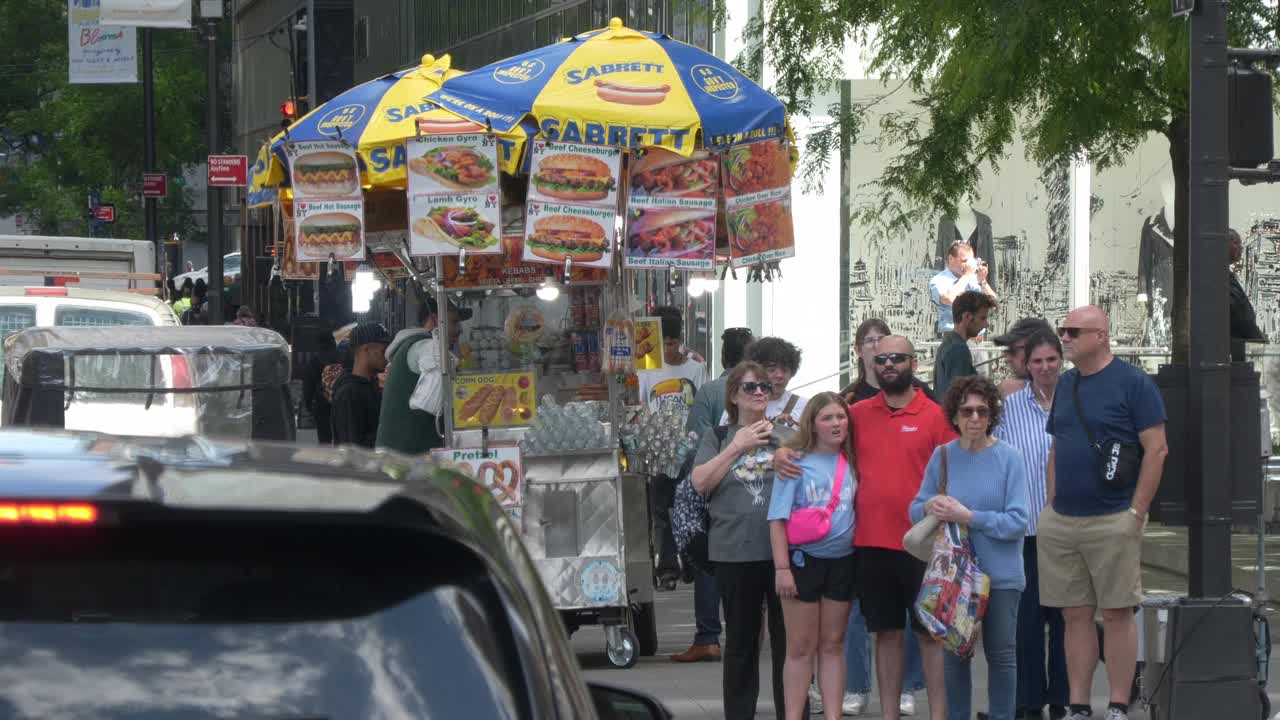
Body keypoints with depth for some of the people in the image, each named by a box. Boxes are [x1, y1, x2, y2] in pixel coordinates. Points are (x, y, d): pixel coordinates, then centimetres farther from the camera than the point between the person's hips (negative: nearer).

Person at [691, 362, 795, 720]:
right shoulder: (718, 439, 10)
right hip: (735, 553, 0)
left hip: (783, 551, 0)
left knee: (788, 640, 1)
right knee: (740, 641, 6)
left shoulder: (787, 438, 11)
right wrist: (737, 447, -8)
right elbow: (700, 482, -3)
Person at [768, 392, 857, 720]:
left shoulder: (851, 463, 5)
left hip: (842, 561, 4)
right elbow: (778, 518, -8)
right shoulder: (796, 462, -7)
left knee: (833, 645, 9)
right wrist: (782, 567, -13)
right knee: (801, 648, 1)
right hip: (803, 560, -4)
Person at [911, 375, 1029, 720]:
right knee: (955, 653, 10)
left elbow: (1017, 522, -13)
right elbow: (915, 510, 6)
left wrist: (968, 517, -21)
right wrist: (929, 507, -17)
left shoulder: (1009, 458, -8)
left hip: (1000, 573, -3)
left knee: (1001, 653, 5)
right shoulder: (942, 456, 1)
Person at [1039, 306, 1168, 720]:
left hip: (1112, 521, -6)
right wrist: (1053, 503, 11)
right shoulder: (1065, 385, 14)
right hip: (1060, 522, 6)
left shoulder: (1133, 383, -6)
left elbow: (1157, 449, -9)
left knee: (1116, 613, -3)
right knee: (1075, 615, 7)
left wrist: (1136, 512, -12)